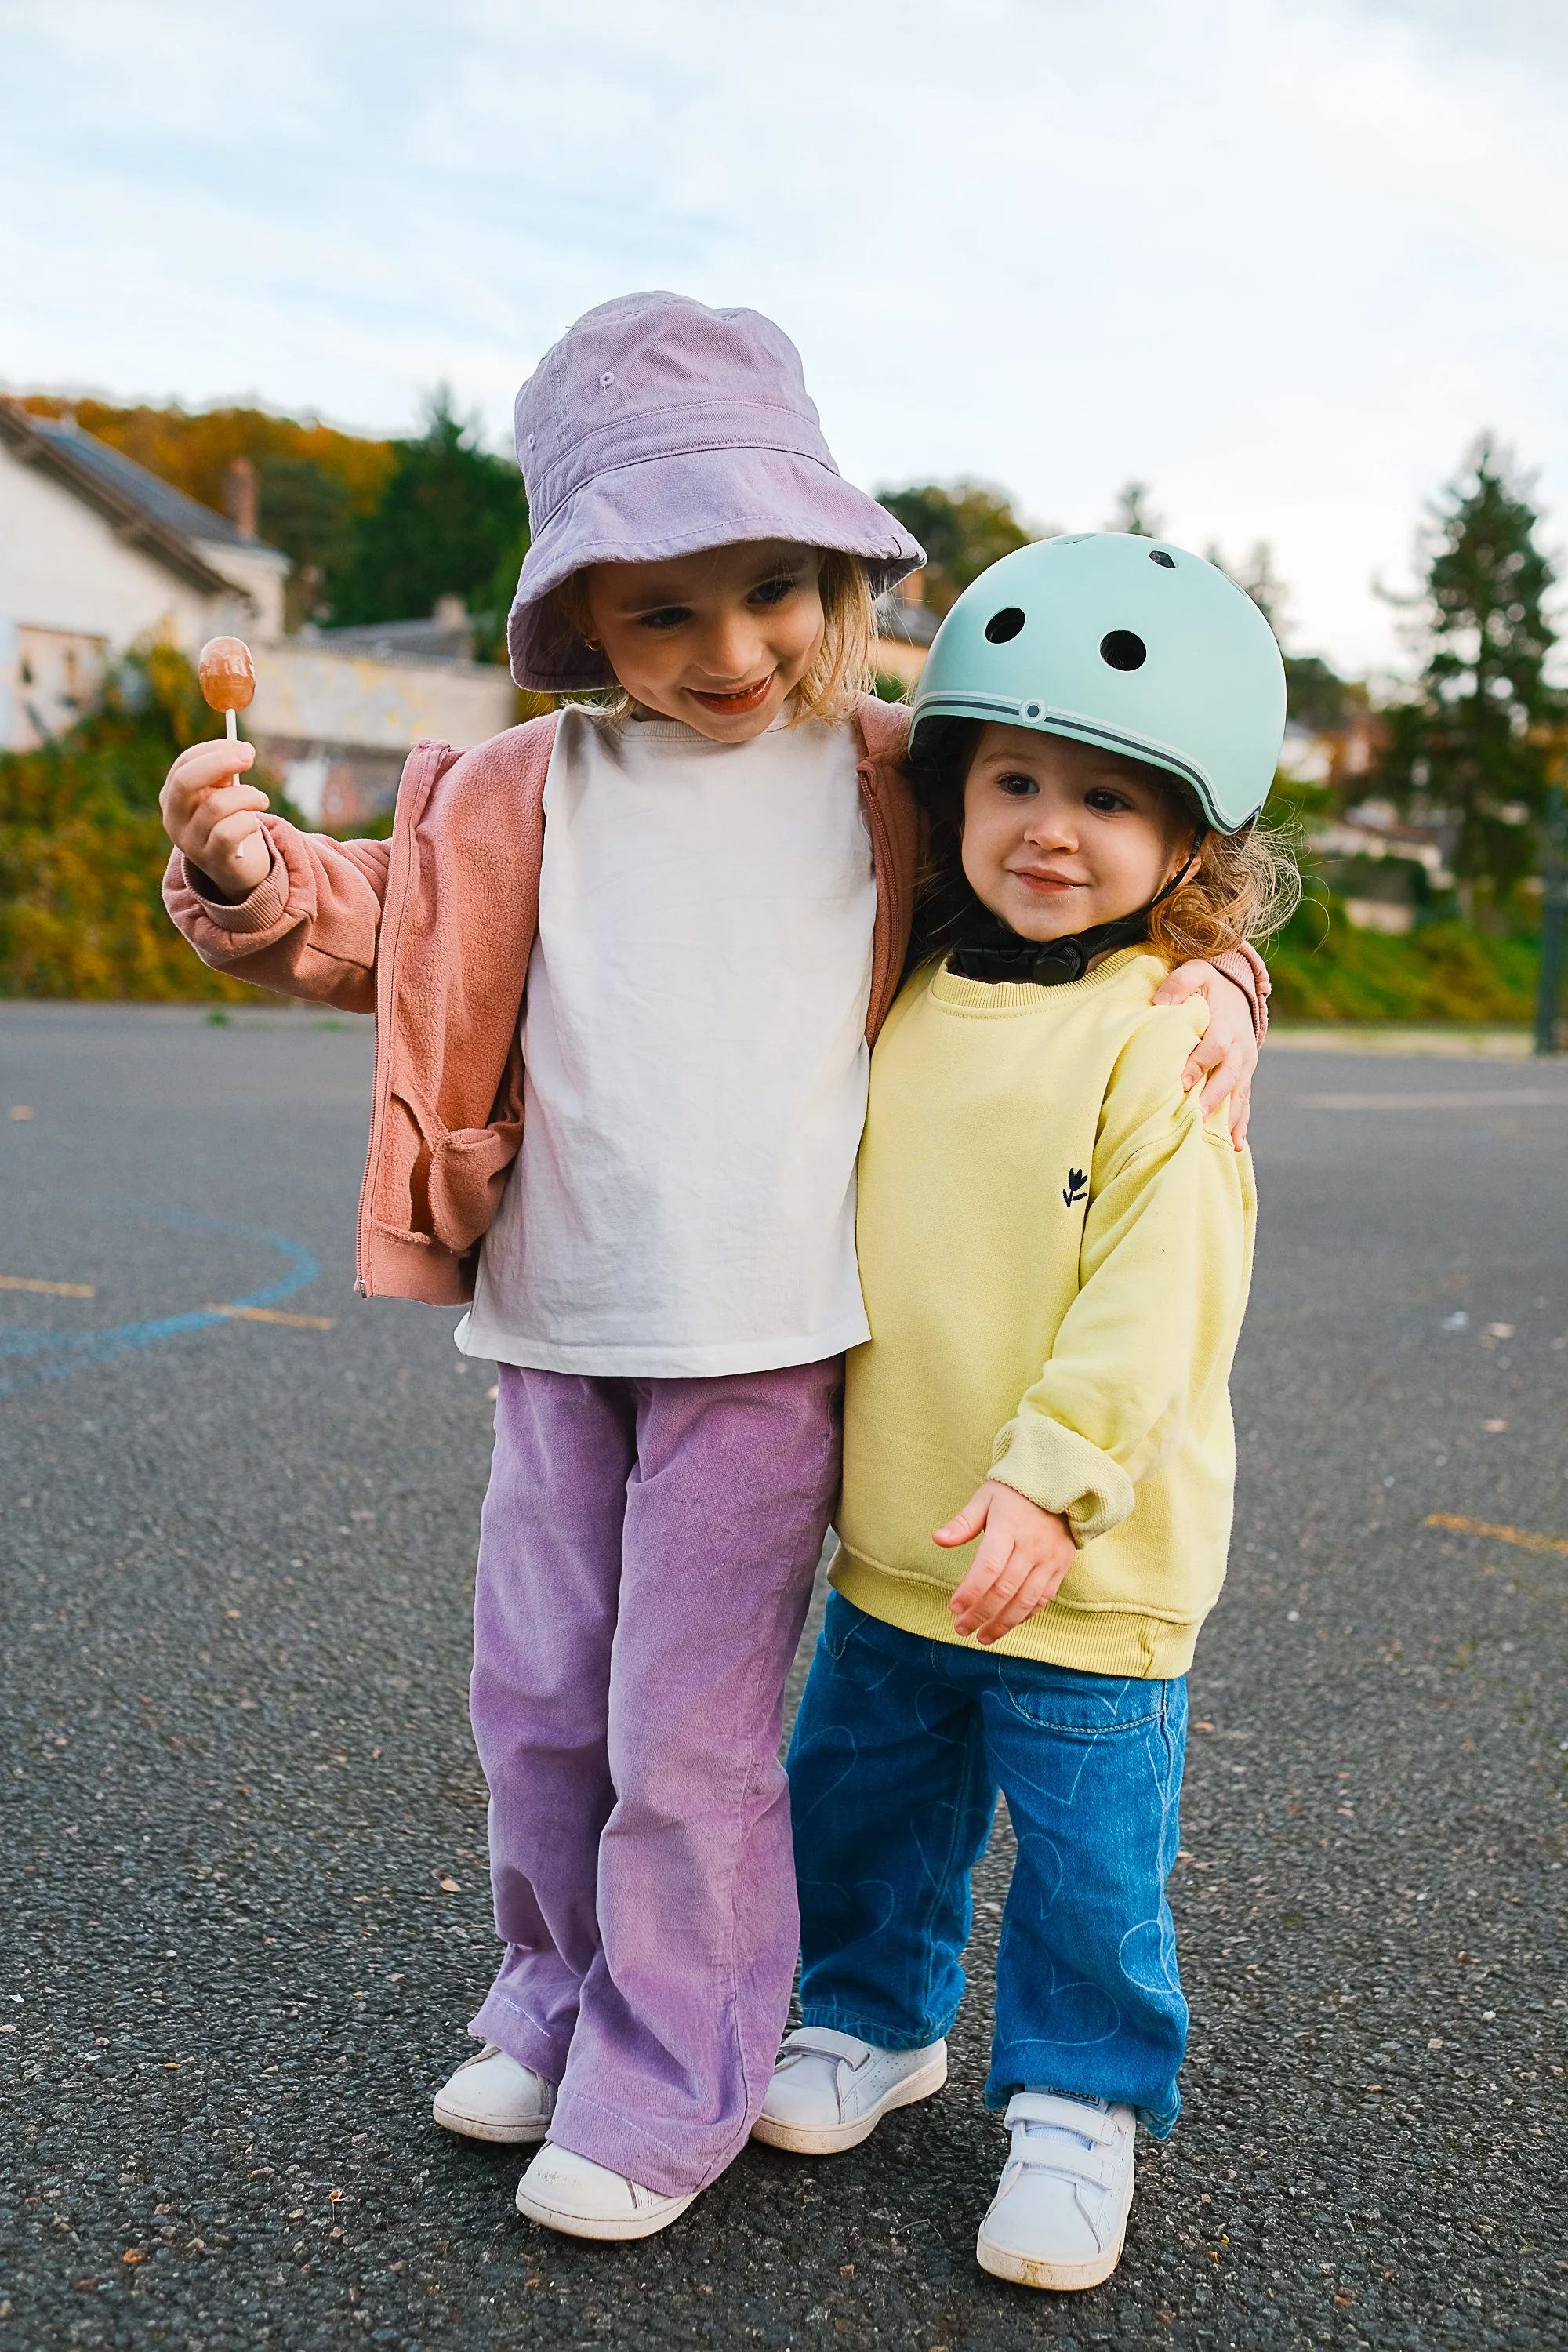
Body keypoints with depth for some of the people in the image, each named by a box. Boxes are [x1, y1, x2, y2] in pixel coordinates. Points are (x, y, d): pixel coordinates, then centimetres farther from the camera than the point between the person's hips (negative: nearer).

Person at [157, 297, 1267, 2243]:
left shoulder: (893, 786, 0)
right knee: (538, 1699, 16)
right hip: (559, 1330, 4)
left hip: (767, 1344, -4)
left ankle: (669, 2091, 22)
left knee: (689, 1730, 2)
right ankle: (559, 2005, 38)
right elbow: (383, 926, 9)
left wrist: (1203, 993, -7)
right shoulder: (527, 793, 5)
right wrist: (255, 873, -11)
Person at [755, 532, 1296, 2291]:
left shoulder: (1167, 1036, -14)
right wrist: (833, 1444, 18)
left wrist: (1051, 1478, -25)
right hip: (893, 1541, 6)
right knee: (859, 1798, 20)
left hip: (1088, 1559, -6)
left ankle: (1078, 2099, 31)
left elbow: (1157, 1292, -19)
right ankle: (873, 2015, 43)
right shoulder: (918, 1006, 6)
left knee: (1088, 1849, 8)